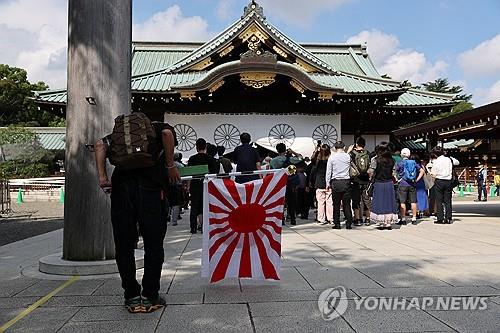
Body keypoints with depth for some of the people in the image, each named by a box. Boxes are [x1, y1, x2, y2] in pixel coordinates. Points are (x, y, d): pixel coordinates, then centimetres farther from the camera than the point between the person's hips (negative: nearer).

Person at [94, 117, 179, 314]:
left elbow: (100, 145, 13)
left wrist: (102, 177, 5)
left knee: (124, 245, 10)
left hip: (121, 185, 3)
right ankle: (150, 297, 11)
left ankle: (132, 297, 16)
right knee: (153, 244, 7)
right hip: (150, 186, -3)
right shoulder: (158, 128, 20)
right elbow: (167, 133, -5)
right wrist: (170, 166, -1)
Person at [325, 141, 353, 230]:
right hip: (346, 181, 1)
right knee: (347, 204, 4)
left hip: (335, 182, -1)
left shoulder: (332, 157, -2)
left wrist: (328, 183, 5)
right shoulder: (348, 156, 1)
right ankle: (348, 224, 5)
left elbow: (328, 171, 0)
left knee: (336, 204, 5)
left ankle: (337, 224, 7)